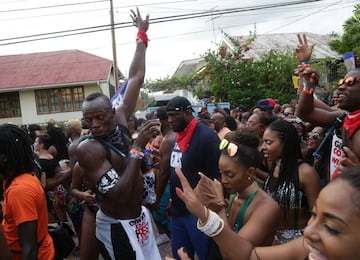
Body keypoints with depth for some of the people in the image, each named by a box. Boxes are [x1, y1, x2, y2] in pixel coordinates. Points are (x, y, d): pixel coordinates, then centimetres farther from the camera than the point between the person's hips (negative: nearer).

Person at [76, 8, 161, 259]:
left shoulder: (120, 121, -5)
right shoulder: (87, 149, -24)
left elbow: (136, 78, 1)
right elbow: (118, 195, -30)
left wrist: (142, 36, 6)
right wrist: (138, 147, -32)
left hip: (140, 217, 7)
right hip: (116, 228, -7)